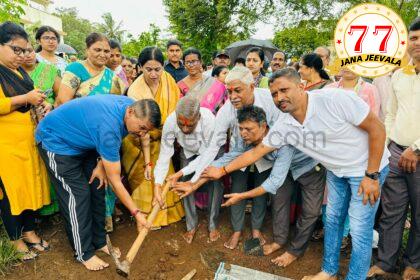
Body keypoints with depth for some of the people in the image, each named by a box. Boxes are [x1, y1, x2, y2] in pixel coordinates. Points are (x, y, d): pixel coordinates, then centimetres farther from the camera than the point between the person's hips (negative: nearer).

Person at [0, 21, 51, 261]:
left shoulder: (19, 71, 16)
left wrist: (38, 104, 7)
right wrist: (26, 99, -19)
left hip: (29, 140, 8)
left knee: (32, 185, 12)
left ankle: (29, 231, 28)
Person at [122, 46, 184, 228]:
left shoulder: (167, 79, -14)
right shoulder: (135, 91, -27)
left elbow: (176, 106, -2)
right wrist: (147, 162, -28)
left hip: (162, 139, 5)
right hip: (140, 140, -4)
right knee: (147, 178, 3)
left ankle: (166, 213, 34)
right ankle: (147, 217, 24)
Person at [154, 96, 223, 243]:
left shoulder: (209, 121, -42)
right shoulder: (170, 121, -35)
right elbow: (165, 154, -32)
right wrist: (157, 186, -37)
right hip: (188, 151, 2)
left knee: (214, 184, -8)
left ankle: (212, 225, 12)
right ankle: (191, 225, 15)